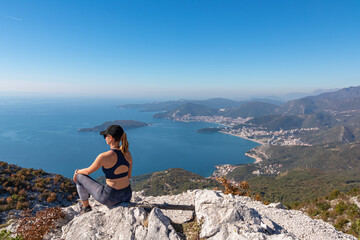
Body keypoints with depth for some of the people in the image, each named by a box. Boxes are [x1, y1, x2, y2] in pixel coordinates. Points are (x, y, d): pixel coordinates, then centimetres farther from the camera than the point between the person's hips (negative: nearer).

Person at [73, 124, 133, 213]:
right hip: (127, 195, 6)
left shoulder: (104, 156, -22)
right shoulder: (128, 153, -5)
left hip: (111, 197, -6)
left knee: (80, 177, 17)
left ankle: (86, 207, 33)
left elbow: (88, 171, -4)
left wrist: (77, 172, 17)